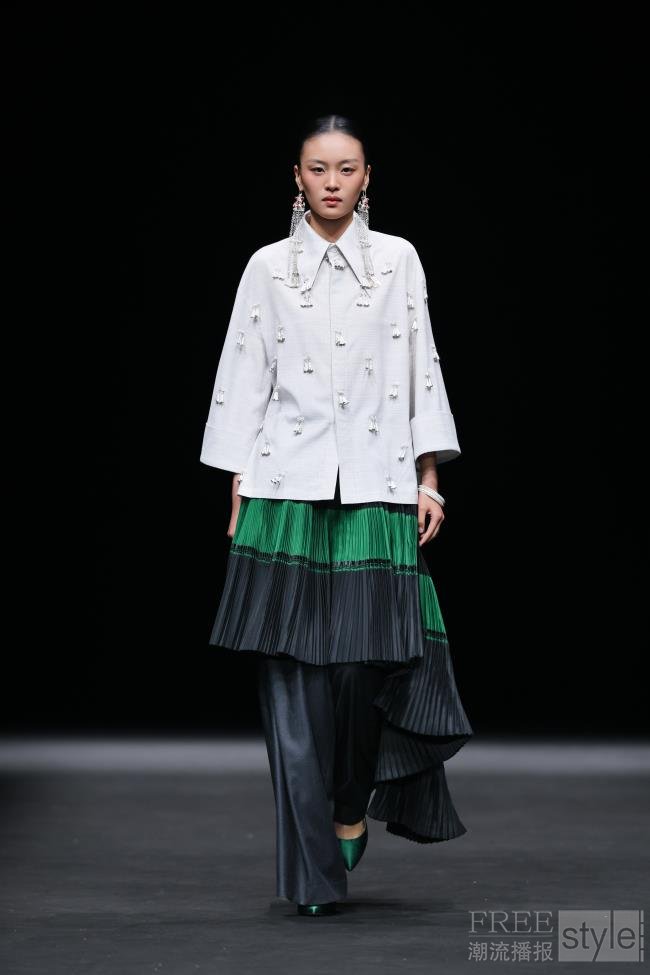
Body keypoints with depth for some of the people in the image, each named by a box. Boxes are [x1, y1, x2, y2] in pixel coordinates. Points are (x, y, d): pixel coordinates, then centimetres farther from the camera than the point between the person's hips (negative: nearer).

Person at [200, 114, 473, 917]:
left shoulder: (398, 260, 9)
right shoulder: (267, 267, 7)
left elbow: (420, 371, 8)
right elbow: (243, 378, 7)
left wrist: (428, 480, 2)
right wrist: (239, 493, 2)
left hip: (376, 492, 1)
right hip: (288, 493, 0)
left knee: (367, 660, -5)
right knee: (295, 674, -3)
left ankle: (352, 811, 22)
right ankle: (313, 872, 3)